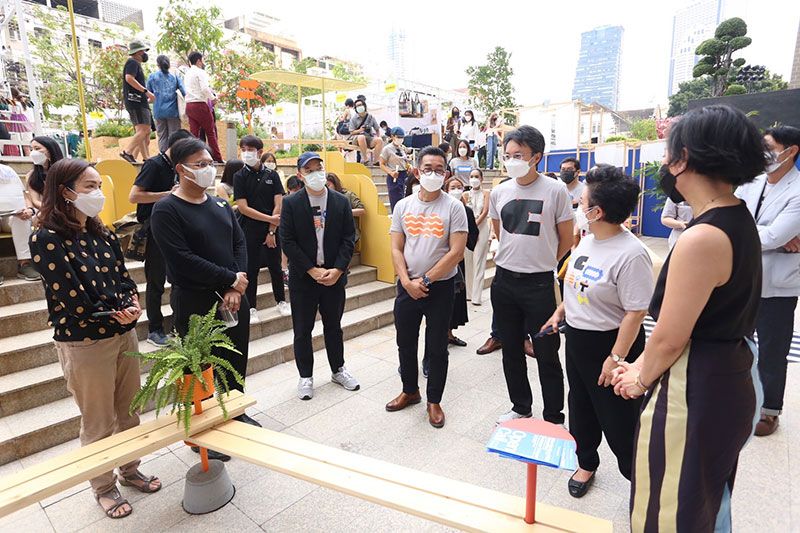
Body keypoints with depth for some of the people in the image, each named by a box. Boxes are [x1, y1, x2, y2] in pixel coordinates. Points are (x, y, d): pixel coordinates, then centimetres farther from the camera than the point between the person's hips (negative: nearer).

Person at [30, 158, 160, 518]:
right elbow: (73, 300, -18)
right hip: (84, 343, -6)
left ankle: (130, 470, 39)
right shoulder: (47, 240, -14)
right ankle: (104, 487, 32)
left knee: (129, 412, 18)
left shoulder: (103, 234, 6)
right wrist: (118, 314, -7)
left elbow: (125, 279, 6)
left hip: (124, 335, 6)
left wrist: (131, 309, -13)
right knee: (98, 423, 11)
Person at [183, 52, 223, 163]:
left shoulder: (187, 74, 20)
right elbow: (205, 89, -17)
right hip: (200, 104, -8)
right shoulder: (201, 72, -5)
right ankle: (217, 158, -2)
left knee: (194, 133, 5)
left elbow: (185, 91, 19)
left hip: (189, 105, 8)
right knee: (210, 132, -3)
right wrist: (213, 98, -3)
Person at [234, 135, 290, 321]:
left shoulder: (272, 175, 1)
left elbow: (278, 205, -3)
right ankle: (251, 307, 16)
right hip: (249, 230, -1)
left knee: (275, 267, 11)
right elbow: (243, 208, -9)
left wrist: (271, 231, -9)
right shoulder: (240, 176, -2)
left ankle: (281, 301, 26)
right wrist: (269, 218, -14)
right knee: (251, 269, 5)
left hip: (272, 229, 1)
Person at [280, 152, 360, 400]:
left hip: (334, 275, 2)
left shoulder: (341, 201, 2)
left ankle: (338, 370, 33)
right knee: (302, 329, 8)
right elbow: (287, 241, -9)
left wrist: (337, 269, -11)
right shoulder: (291, 203, -5)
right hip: (303, 276, -2)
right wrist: (312, 270, -14)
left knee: (333, 326, 16)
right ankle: (305, 376, 25)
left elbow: (349, 238, -1)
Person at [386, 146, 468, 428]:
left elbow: (456, 252, -13)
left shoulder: (453, 207, -7)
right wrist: (407, 282, -10)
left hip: (440, 287, -3)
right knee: (405, 343, 16)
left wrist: (426, 280, -14)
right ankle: (410, 391, 37)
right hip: (407, 286, 4)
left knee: (437, 348, 9)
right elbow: (396, 249, 3)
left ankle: (434, 401, 27)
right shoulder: (403, 206, 3)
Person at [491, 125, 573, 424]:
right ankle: (520, 408, 35)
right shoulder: (499, 192, 4)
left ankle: (554, 419, 24)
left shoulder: (555, 191, -8)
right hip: (503, 280, 5)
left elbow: (566, 239, 1)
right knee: (511, 349, 15)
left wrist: (541, 262, 9)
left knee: (546, 355, 5)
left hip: (539, 284, -4)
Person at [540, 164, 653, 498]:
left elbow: (636, 311, -24)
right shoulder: (588, 240, 1)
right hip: (576, 338, 9)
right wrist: (560, 313, 18)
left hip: (609, 343, -8)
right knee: (581, 408, 23)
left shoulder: (630, 254, -26)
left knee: (618, 420, 7)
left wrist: (616, 358, -22)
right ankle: (586, 463, 45)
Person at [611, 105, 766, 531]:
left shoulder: (702, 239, -27)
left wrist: (640, 379, -1)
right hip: (729, 383, 9)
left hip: (693, 396, -9)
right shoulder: (739, 220, 4)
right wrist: (641, 366, 10)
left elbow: (669, 339, -22)